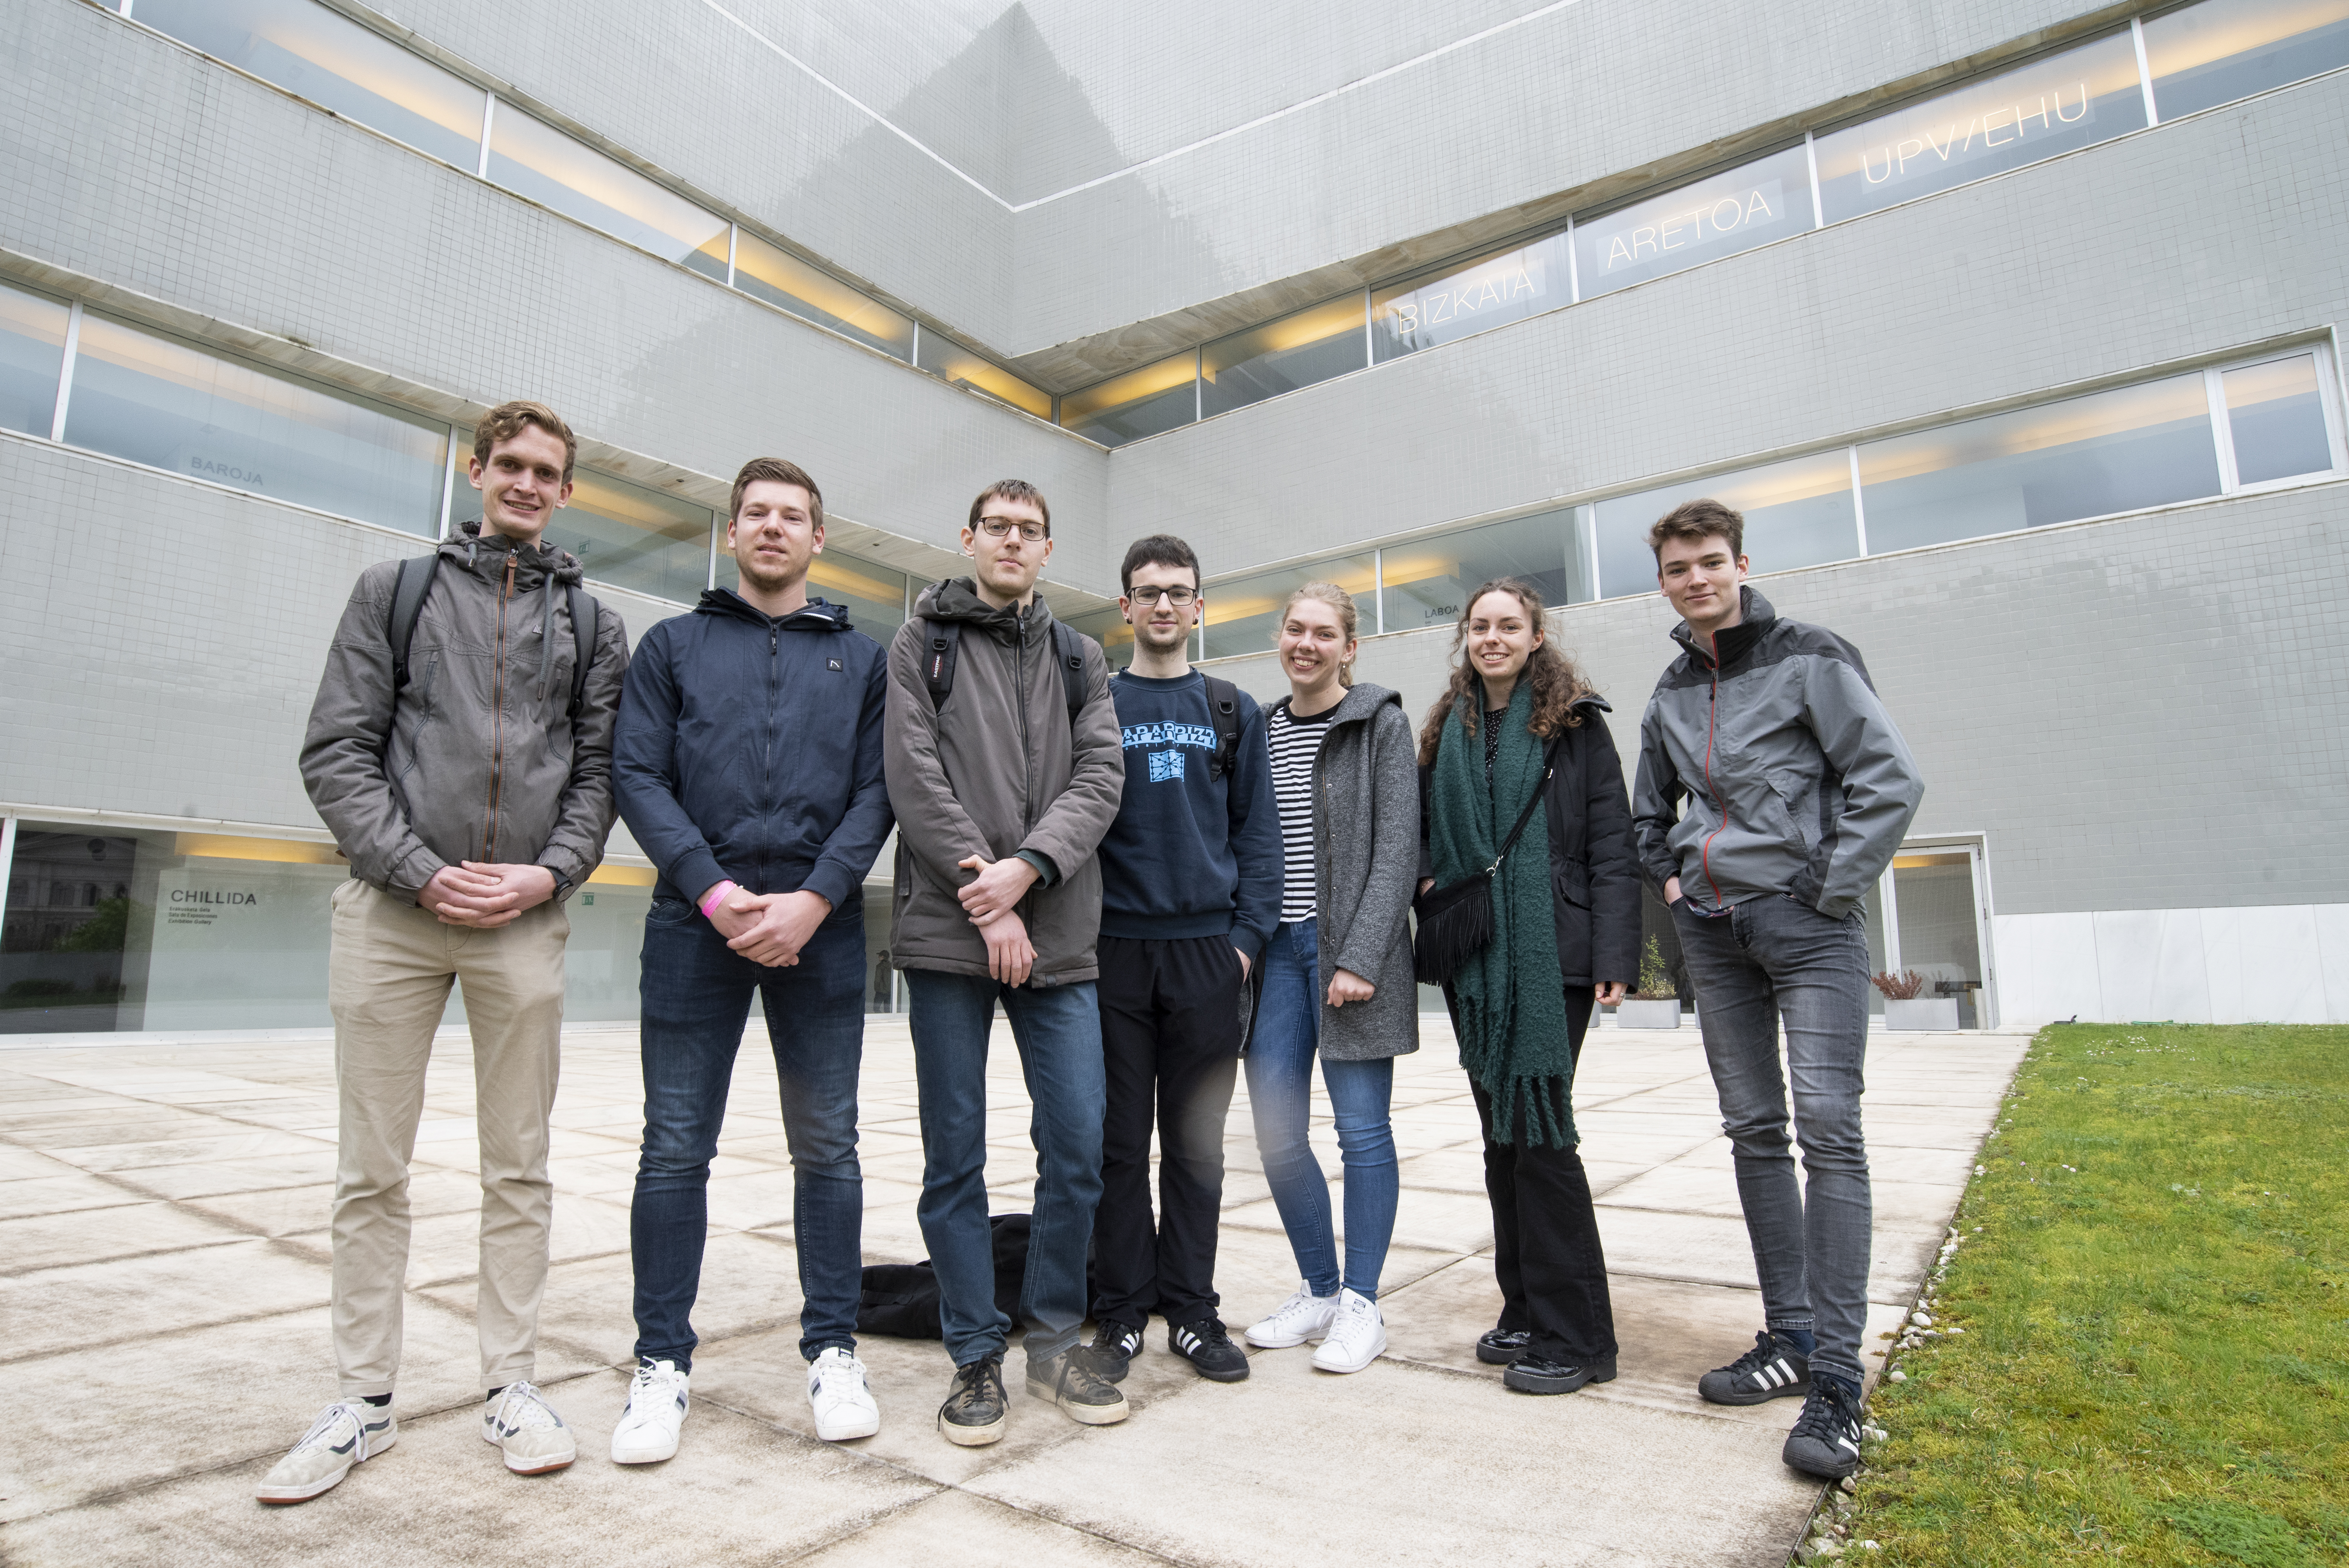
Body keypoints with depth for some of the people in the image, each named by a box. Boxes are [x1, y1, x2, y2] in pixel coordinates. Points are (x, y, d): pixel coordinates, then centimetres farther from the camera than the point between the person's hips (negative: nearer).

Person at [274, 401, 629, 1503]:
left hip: (525, 919, 0)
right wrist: (423, 871, -10)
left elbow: (599, 771, 8)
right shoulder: (395, 590, 11)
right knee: (372, 1170, 6)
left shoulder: (590, 623, 12)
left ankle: (510, 1384, 16)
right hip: (390, 909, 0)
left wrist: (550, 873, -9)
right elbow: (337, 751, 2)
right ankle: (366, 1401, 19)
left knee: (519, 1165, 5)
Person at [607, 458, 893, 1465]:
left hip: (820, 928, 0)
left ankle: (832, 1351, 19)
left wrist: (813, 900, -11)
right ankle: (663, 1363, 19)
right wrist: (715, 891, -12)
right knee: (676, 1148, 4)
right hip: (695, 923, 0)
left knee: (828, 1147, 6)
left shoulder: (861, 658, 12)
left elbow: (875, 794, 3)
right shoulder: (673, 646, 12)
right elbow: (638, 778, 2)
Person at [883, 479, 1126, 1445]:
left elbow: (1100, 777, 2)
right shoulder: (922, 643, 8)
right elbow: (916, 780, -4)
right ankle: (976, 1356, 20)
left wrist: (1026, 869, -14)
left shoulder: (1080, 660, 15)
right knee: (955, 1157, 5)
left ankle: (1055, 1338, 23)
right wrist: (986, 901, -11)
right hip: (948, 934, -2)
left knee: (1078, 1147, 3)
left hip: (1058, 940, 3)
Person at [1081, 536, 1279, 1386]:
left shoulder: (1235, 712, 11)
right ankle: (1122, 1311, 19)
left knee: (1197, 1145, 8)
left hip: (1207, 953, 1)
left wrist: (1248, 936, -2)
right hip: (1114, 951, -1)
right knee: (1121, 1142, 6)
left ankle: (1190, 1308, 21)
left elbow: (1259, 834, 8)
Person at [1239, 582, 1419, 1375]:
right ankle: (1320, 1290, 24)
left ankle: (1361, 1304, 16)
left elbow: (1397, 850, -8)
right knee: (1275, 1130, 6)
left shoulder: (1381, 723, -1)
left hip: (1350, 946, -5)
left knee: (1362, 1127, 0)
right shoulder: (1262, 730, 13)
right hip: (1278, 947, 5)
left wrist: (1360, 957, -16)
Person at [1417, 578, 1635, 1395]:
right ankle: (1525, 1310, 23)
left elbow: (1611, 846, -5)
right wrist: (1434, 885, 3)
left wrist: (1613, 956, -12)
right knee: (1500, 1134, 10)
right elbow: (1428, 833, 21)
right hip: (1474, 958, 5)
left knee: (1539, 1129, -6)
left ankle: (1575, 1335, 7)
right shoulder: (1447, 731, 13)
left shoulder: (1575, 723, 0)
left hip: (1552, 953, -5)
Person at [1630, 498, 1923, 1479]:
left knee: (1828, 1128, -10)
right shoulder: (1670, 694, 13)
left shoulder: (1810, 661, -3)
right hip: (1713, 930, 6)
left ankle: (1836, 1379, -4)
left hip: (1807, 922, -5)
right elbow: (1649, 811, 25)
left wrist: (1831, 892, -11)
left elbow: (1891, 780, -9)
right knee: (1753, 1131, 8)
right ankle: (1790, 1335, 19)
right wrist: (1668, 878, 10)